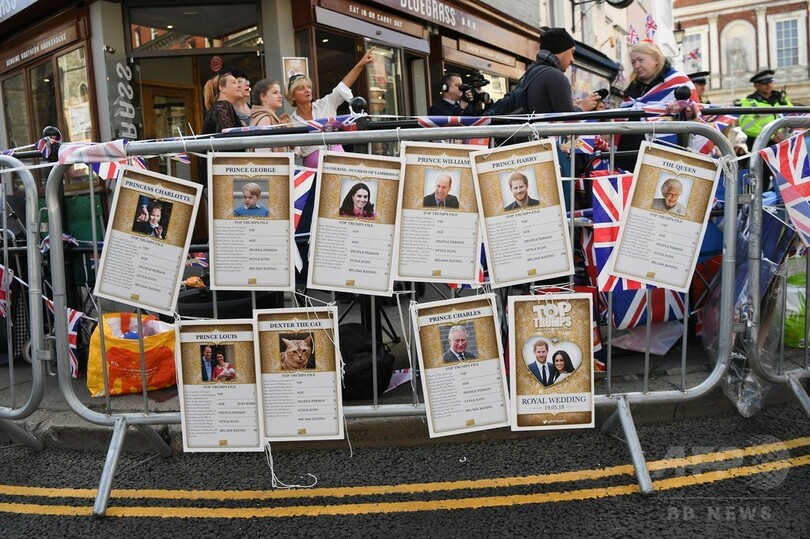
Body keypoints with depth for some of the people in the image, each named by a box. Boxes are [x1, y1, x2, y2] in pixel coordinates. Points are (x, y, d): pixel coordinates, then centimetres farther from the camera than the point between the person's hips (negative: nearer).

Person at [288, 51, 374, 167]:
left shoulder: (325, 104, 8)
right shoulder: (292, 122, 7)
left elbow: (342, 87, -1)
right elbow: (295, 153, 4)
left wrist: (361, 64, -10)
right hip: (313, 165, -1)